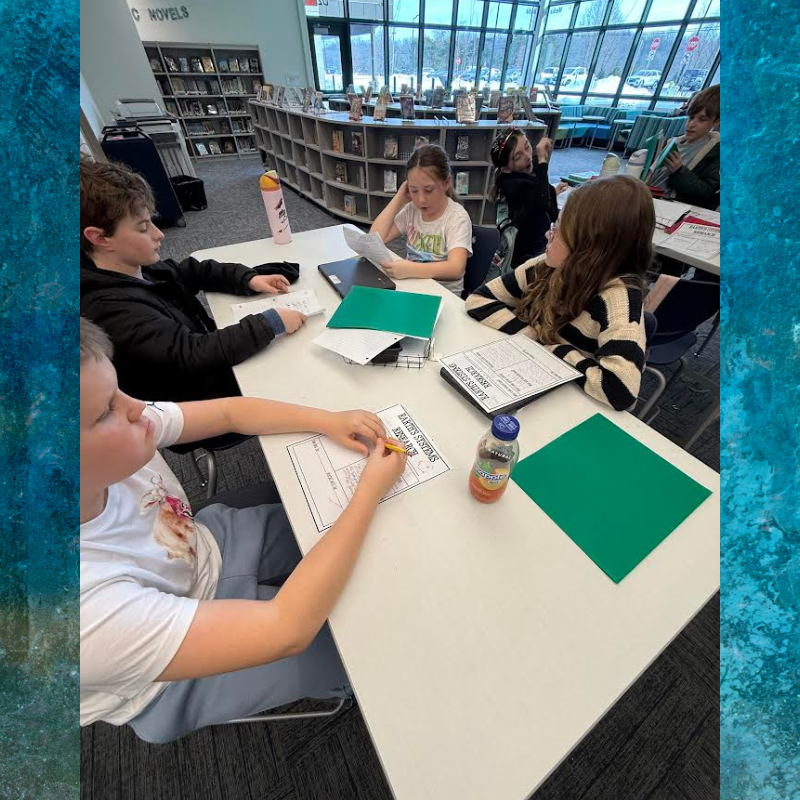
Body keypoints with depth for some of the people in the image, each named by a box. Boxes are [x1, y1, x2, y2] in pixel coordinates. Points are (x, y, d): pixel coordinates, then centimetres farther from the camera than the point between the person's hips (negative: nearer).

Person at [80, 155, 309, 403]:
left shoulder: (139, 266, -1)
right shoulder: (111, 309, -26)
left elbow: (197, 271, 12)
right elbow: (192, 353, -34)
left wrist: (249, 279, -6)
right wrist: (270, 323, -33)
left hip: (214, 364, 8)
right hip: (202, 399, -8)